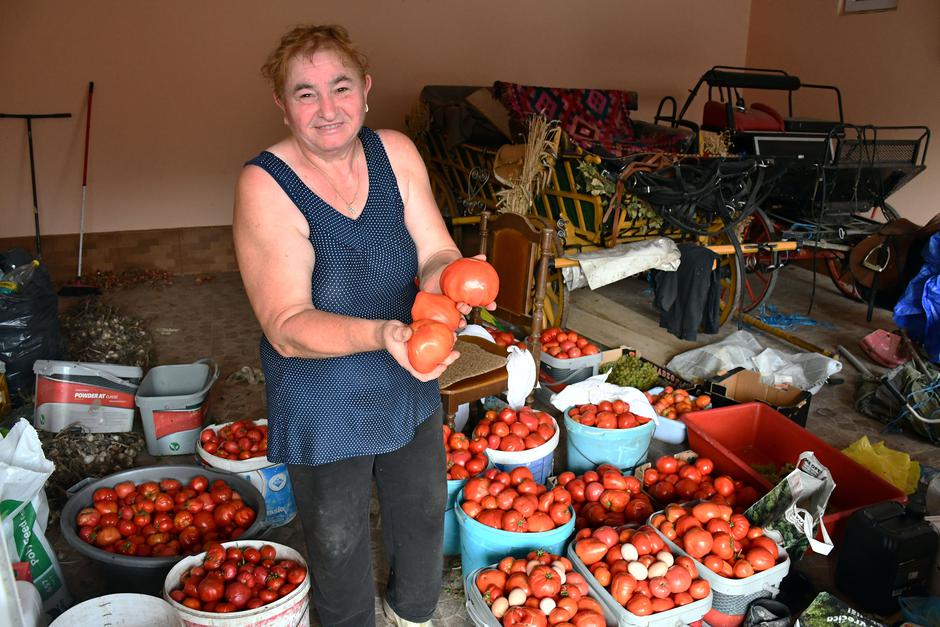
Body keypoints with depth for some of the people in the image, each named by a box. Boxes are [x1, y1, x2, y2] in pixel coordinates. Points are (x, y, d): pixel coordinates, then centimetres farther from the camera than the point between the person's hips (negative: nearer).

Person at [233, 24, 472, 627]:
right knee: (339, 541, 18)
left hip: (409, 385, 5)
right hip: (323, 407, -4)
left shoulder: (395, 152, -9)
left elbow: (438, 251, -7)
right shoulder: (266, 186, -23)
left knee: (424, 513, 26)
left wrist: (440, 282, -31)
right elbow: (287, 326, -27)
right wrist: (379, 334, -43)